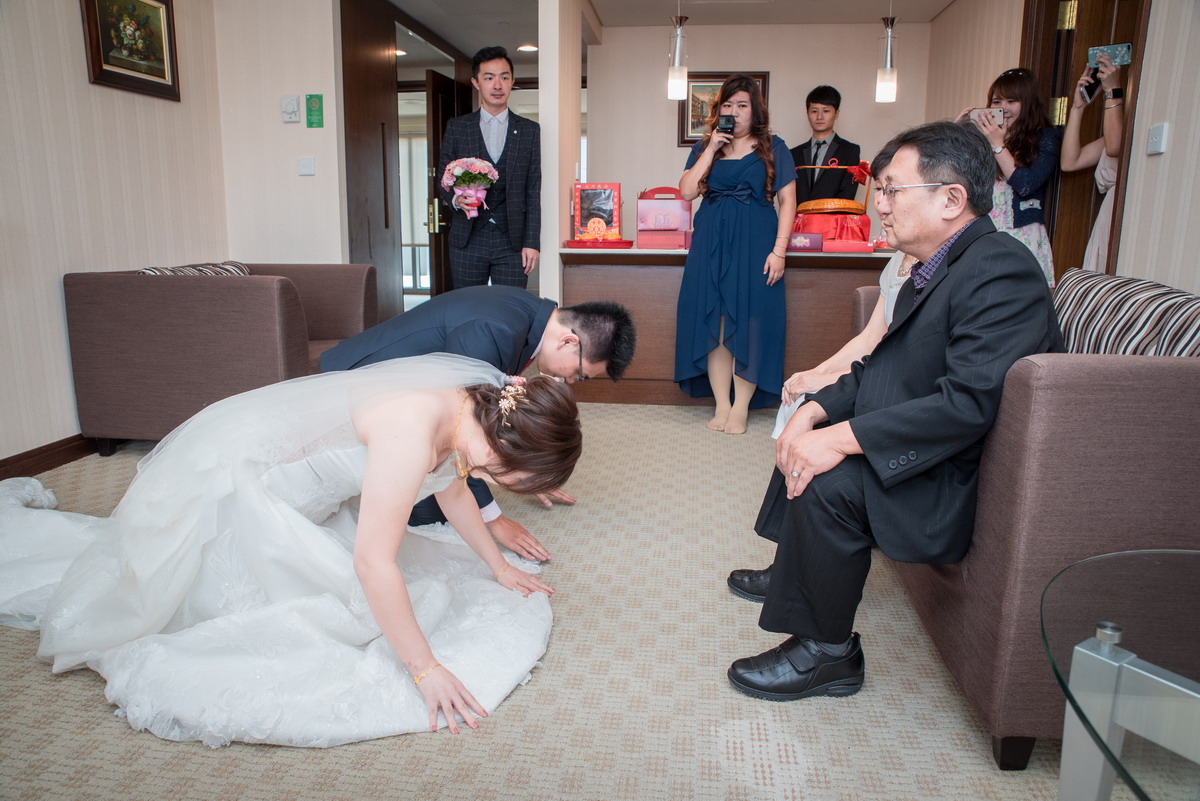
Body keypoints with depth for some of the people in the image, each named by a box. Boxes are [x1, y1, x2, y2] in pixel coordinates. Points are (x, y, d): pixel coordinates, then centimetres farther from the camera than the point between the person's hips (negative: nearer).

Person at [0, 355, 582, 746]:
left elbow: (452, 490, 9)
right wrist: (425, 669, -30)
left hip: (280, 483, 9)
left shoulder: (467, 407, -10)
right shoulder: (413, 429, -38)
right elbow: (373, 562, -37)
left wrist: (497, 566, 15)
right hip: (224, 482, -9)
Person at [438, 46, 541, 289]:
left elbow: (533, 191, 4)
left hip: (512, 241, 0)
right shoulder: (456, 127, 9)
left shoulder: (529, 130, 8)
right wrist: (456, 198, -13)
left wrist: (532, 242, -3)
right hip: (467, 240, 1)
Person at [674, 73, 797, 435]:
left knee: (749, 323, -2)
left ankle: (741, 408, 5)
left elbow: (787, 201, 1)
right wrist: (712, 149, -6)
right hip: (711, 245, 2)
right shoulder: (705, 147, 13)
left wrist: (778, 251, -9)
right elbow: (687, 191, 0)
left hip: (754, 246, -2)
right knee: (714, 323, 0)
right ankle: (722, 405, 9)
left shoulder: (772, 148, 6)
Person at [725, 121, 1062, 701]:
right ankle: (793, 571, 35)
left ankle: (827, 653, -6)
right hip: (935, 457, 11)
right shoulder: (937, 268, 9)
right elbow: (879, 369, 11)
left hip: (969, 484, -10)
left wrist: (842, 437, -31)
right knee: (808, 438, 17)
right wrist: (814, 411, -5)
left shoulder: (999, 271, -22)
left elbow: (969, 402, -32)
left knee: (829, 480, -27)